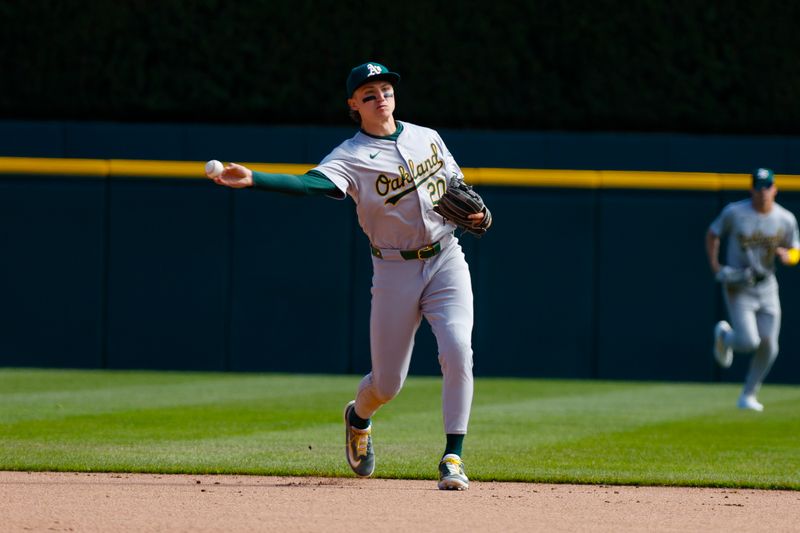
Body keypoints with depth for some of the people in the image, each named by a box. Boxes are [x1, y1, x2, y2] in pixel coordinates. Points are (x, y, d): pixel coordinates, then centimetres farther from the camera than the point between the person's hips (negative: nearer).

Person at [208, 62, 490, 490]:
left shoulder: (428, 138, 8)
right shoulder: (351, 156, -7)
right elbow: (311, 184, -25)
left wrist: (476, 214, -2)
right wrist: (253, 179, -42)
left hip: (446, 261, 2)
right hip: (395, 272, -2)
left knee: (457, 352, -19)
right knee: (387, 382, 4)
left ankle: (453, 457, -11)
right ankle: (358, 418, 41)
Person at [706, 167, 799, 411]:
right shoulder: (734, 212, -11)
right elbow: (712, 234, 5)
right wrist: (715, 267, -7)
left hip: (766, 286, 3)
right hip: (738, 287, -3)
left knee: (768, 346, -3)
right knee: (749, 342, -16)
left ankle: (748, 395, 17)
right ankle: (724, 335, 21)